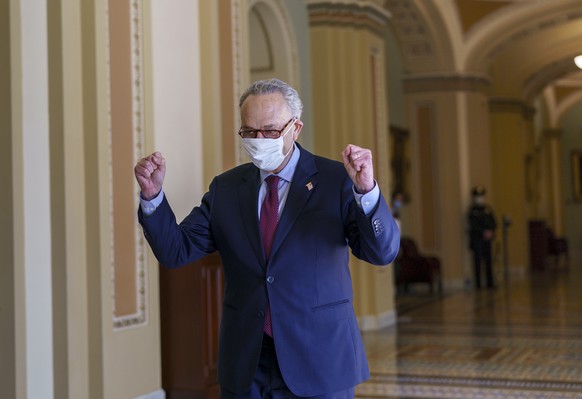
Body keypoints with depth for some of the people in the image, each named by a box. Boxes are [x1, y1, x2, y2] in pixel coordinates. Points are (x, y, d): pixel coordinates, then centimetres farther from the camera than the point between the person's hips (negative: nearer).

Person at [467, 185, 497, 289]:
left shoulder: (488, 209, 13)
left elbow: (494, 223, 10)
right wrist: (484, 232, -17)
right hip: (476, 238, -5)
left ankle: (490, 282, 12)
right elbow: (473, 225, -10)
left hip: (487, 239, 5)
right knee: (478, 260, -5)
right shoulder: (472, 210, -2)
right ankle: (478, 283, -2)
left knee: (488, 261, 6)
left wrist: (491, 232, -10)